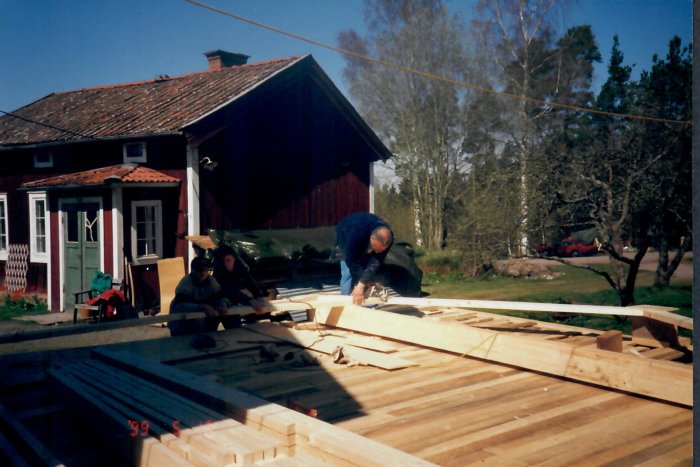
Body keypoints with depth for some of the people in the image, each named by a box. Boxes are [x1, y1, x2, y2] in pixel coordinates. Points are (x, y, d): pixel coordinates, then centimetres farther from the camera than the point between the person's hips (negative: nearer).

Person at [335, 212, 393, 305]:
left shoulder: (387, 239, -35)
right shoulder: (356, 233, -47)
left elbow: (376, 262, -32)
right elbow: (351, 260, -36)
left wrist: (362, 285, -40)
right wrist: (360, 283, -36)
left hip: (365, 244, 3)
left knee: (367, 271, -6)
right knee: (348, 273, -15)